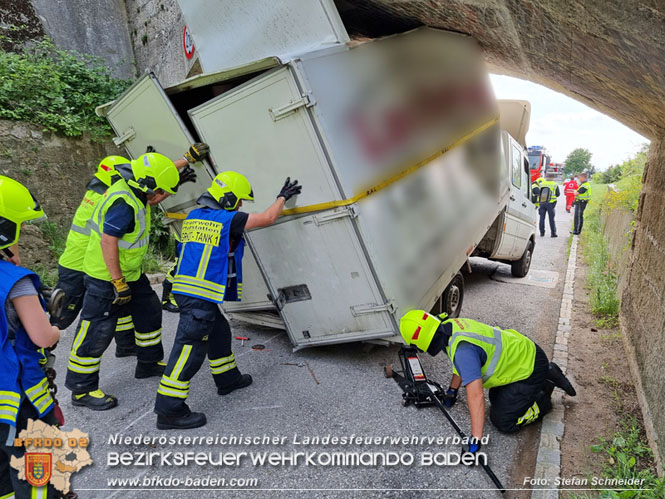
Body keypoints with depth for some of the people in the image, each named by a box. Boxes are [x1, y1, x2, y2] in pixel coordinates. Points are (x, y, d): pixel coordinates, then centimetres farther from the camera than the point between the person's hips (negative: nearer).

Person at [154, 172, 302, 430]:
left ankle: (228, 379, 40)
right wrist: (282, 197, 11)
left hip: (186, 289, 9)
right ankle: (169, 411, 1)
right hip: (202, 295, -9)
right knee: (190, 347, -5)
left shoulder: (193, 216, 12)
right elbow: (267, 218, -4)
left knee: (219, 333, 24)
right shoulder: (227, 219, -10)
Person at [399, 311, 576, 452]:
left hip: (529, 367, -9)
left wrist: (475, 441, -36)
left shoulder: (462, 349, -36)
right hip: (522, 349, 9)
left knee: (503, 421, -4)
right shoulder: (450, 325, -6)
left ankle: (544, 398, 11)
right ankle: (547, 373, 27)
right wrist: (452, 391, 18)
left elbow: (476, 395, -40)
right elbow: (462, 365, 13)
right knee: (496, 399, 26)